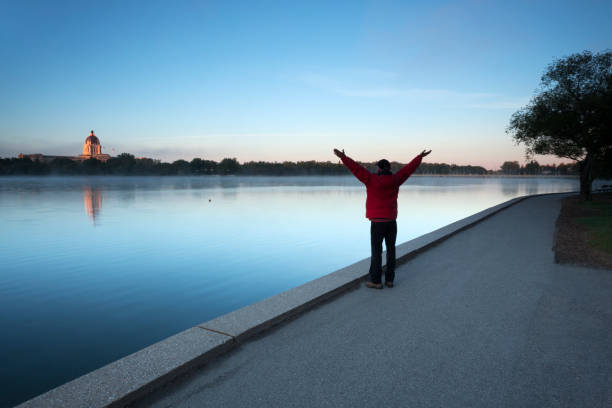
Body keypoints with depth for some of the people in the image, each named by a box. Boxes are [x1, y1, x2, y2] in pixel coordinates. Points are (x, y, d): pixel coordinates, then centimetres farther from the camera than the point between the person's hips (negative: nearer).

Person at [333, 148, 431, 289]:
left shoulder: (372, 180, -9)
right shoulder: (395, 180, 3)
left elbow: (357, 168, -11)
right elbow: (408, 168, 15)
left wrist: (343, 157, -7)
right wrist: (420, 156, 28)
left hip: (377, 222, -4)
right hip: (392, 222, 5)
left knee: (376, 251, 0)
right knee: (391, 250, 11)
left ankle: (376, 281, 4)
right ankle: (389, 279, 16)